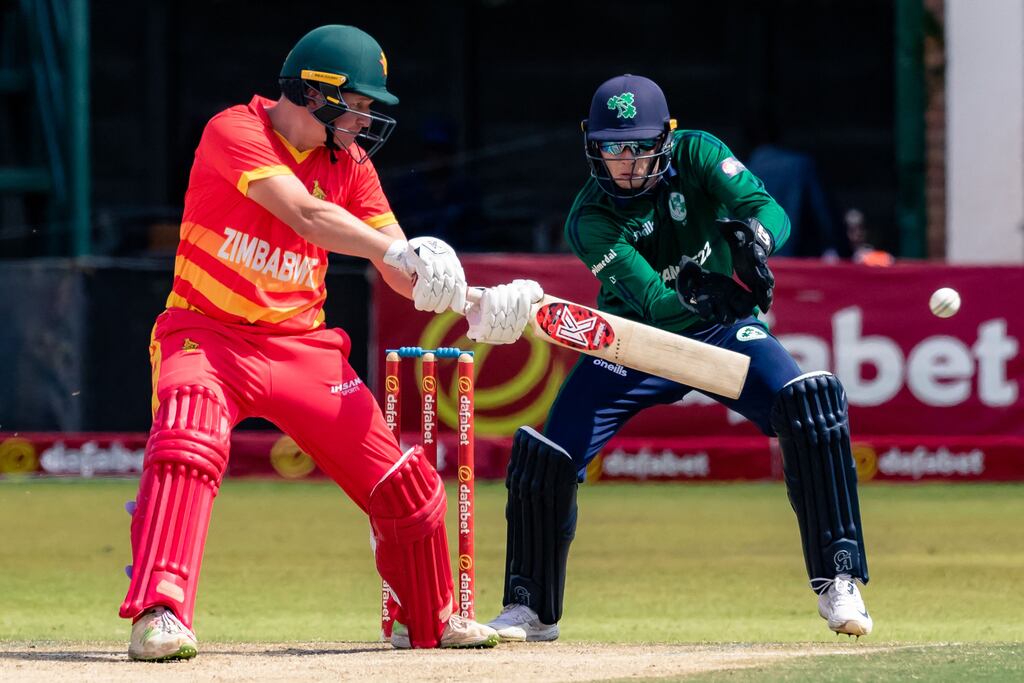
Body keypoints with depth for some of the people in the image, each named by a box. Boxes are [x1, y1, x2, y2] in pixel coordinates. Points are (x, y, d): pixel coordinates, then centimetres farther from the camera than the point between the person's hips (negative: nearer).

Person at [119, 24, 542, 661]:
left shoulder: (350, 162, 4)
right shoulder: (237, 132, -15)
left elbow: (402, 270, -2)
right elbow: (305, 215, -32)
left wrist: (474, 303, -21)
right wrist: (396, 250, -44)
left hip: (303, 344, 5)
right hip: (208, 333, -5)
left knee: (404, 482, 3)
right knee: (186, 446, -35)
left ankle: (429, 620, 27)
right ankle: (158, 616, -38)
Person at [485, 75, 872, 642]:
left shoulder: (696, 154, -15)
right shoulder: (591, 221, -20)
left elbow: (771, 211, -26)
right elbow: (655, 304, -31)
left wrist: (753, 234, -50)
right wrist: (698, 296, -53)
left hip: (723, 330, 0)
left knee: (810, 404, -26)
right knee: (546, 458, -12)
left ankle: (837, 583, -19)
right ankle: (531, 607, 11)